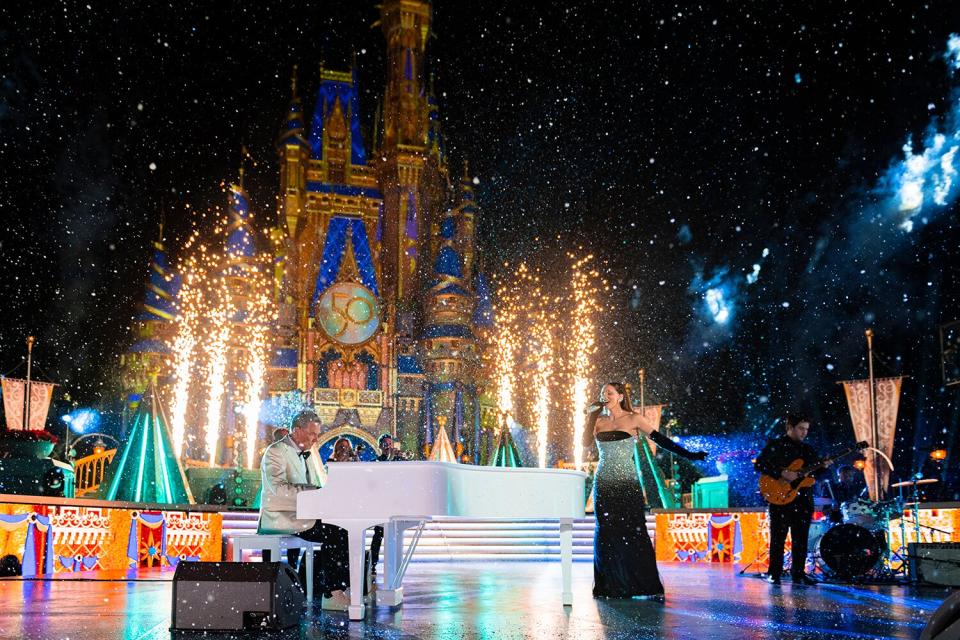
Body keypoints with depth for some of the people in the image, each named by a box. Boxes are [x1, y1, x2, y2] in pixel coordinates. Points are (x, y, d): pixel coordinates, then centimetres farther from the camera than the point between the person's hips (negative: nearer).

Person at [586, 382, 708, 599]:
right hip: (604, 483, 3)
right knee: (607, 534, 3)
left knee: (634, 532, -8)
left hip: (627, 483, -3)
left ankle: (649, 586, -4)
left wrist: (688, 454, -8)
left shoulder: (633, 419, 1)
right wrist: (593, 411, 3)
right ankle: (610, 587, 11)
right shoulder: (599, 421, 11)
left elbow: (660, 439, -2)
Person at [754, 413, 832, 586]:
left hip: (803, 500, 6)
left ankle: (798, 573, 15)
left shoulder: (807, 448, 16)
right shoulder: (775, 445, -2)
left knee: (801, 539, 7)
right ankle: (774, 574, 4)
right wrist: (782, 473, -20)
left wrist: (823, 466, -6)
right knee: (778, 538, -2)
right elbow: (759, 464, -12)